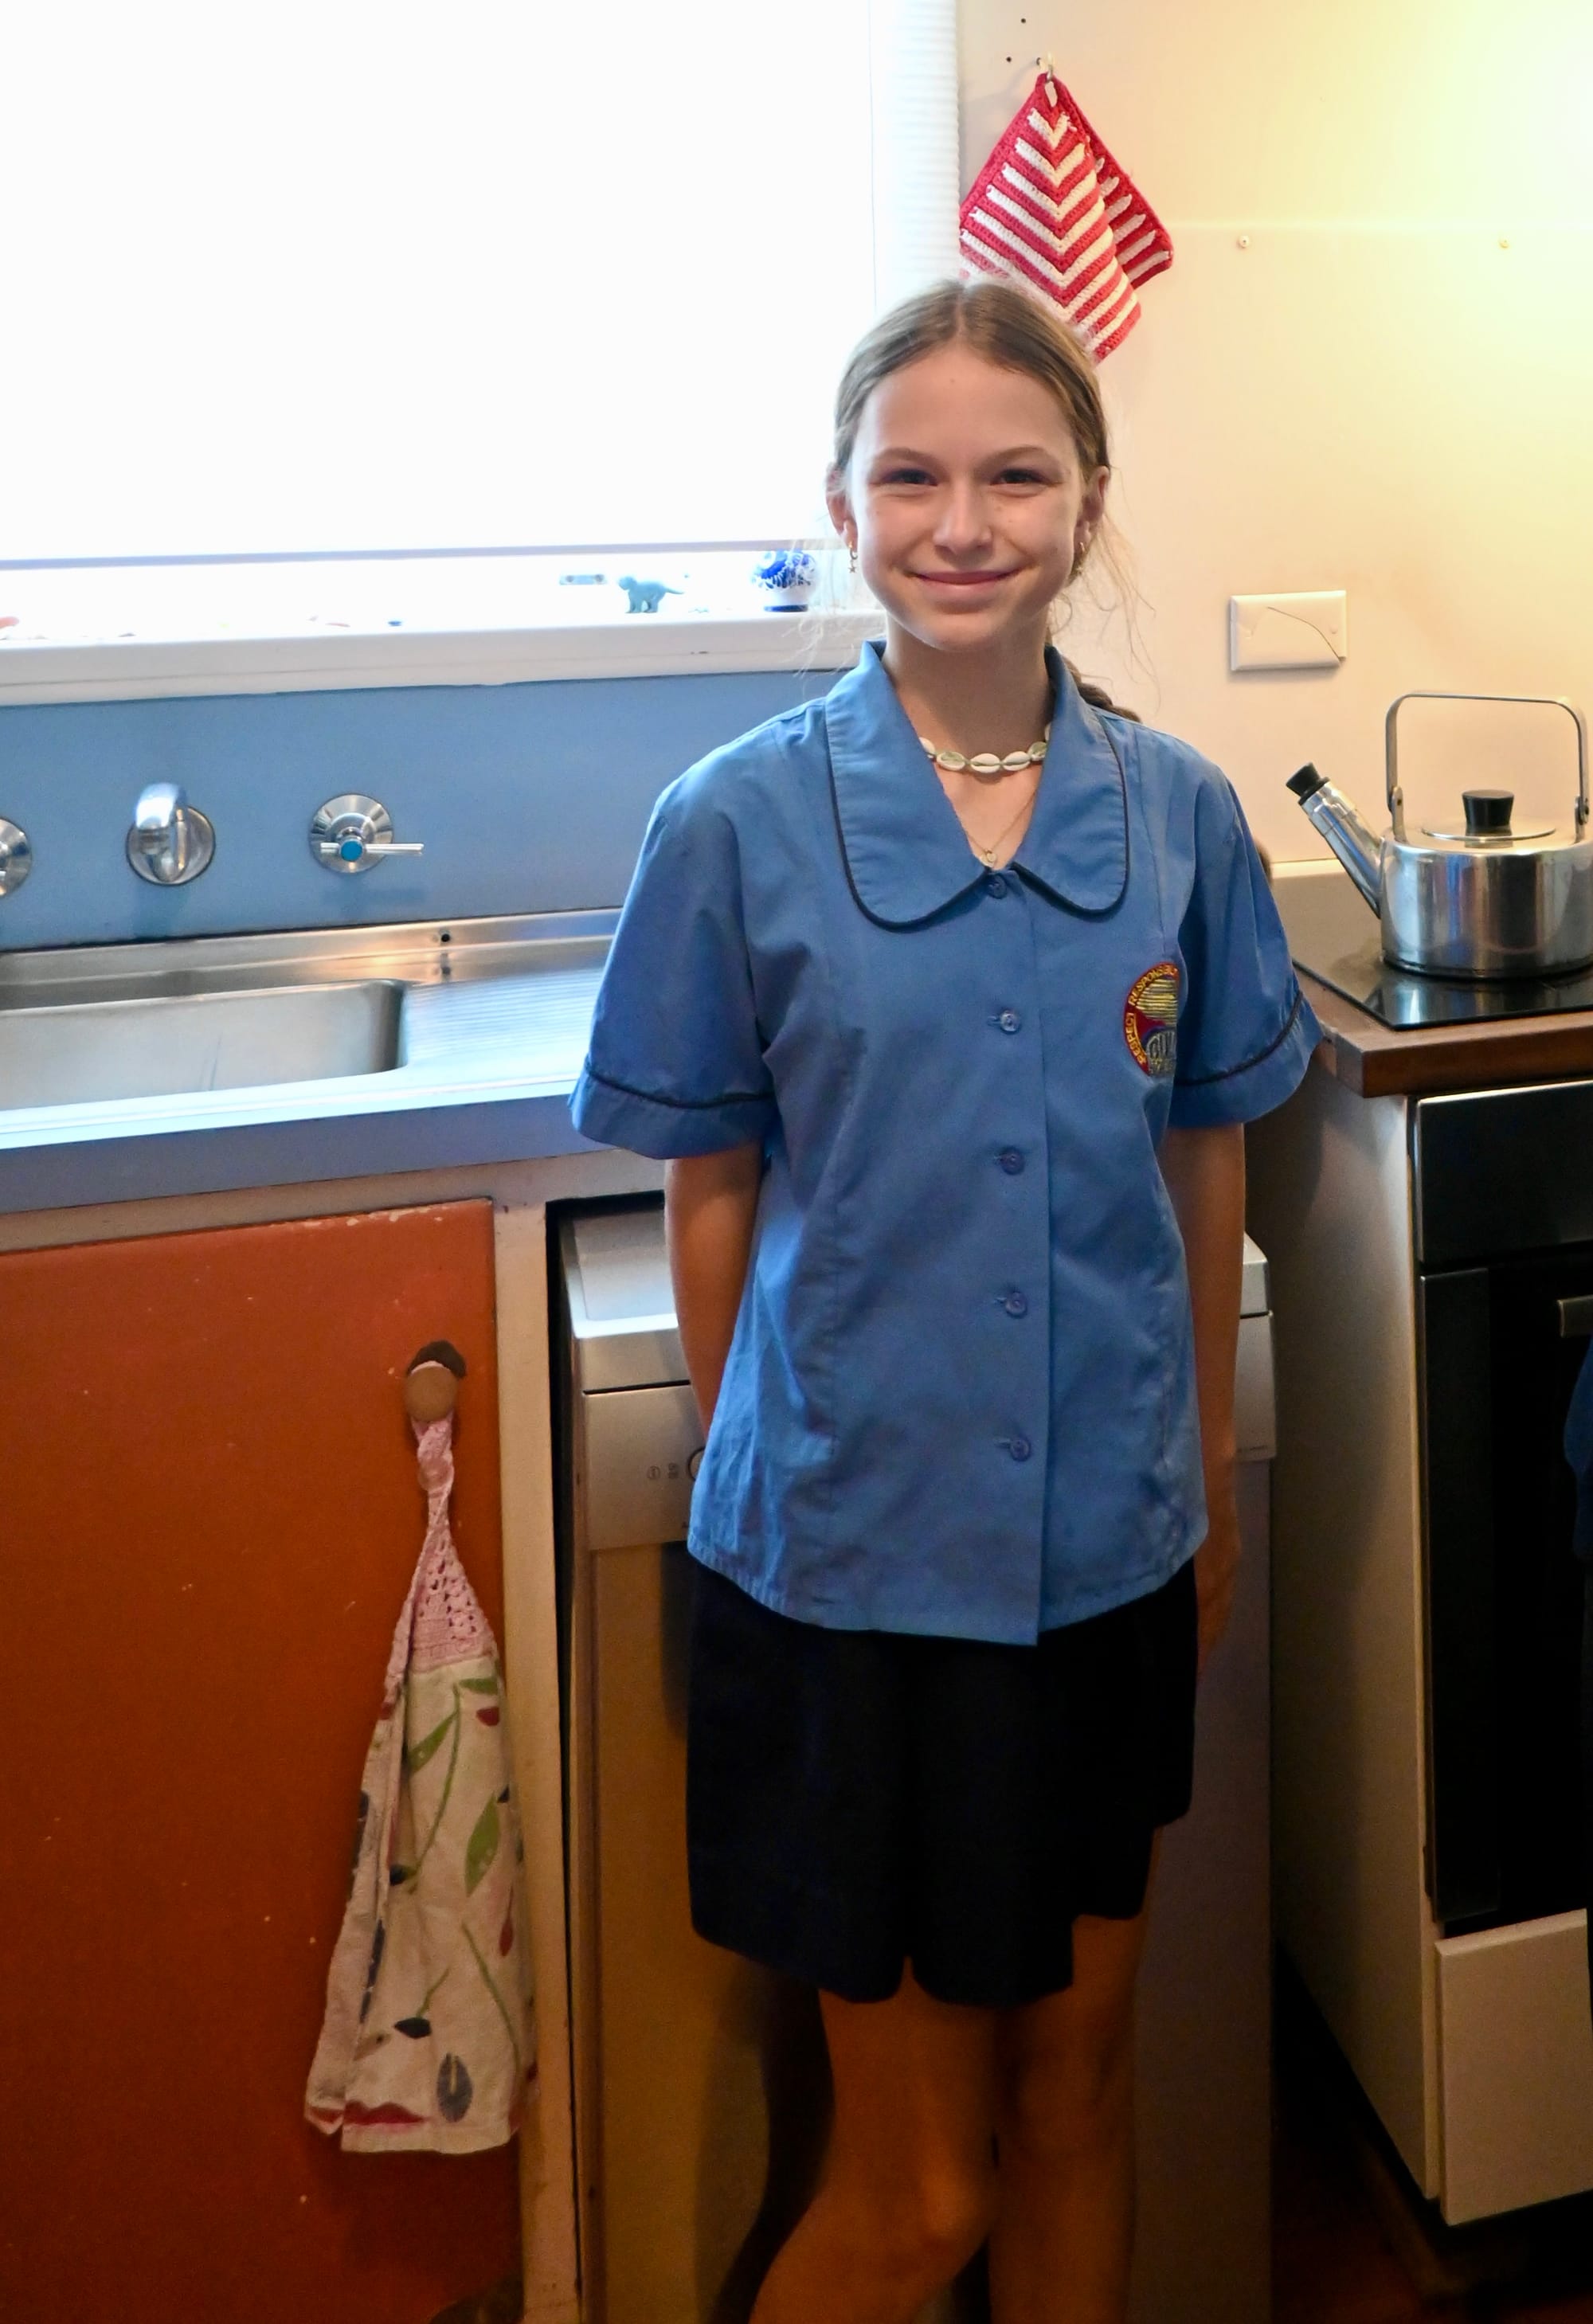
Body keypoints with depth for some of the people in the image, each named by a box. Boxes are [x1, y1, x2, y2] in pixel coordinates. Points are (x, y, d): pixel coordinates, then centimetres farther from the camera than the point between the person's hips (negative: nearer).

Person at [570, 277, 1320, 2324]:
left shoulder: (1178, 814, -2)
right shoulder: (737, 825, -9)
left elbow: (1204, 1160, 7)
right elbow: (712, 1194, -2)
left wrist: (1207, 1485, 11)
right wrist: (759, 1492, 2)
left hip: (1109, 1544, 3)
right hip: (857, 1559, -3)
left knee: (1079, 2078, 19)